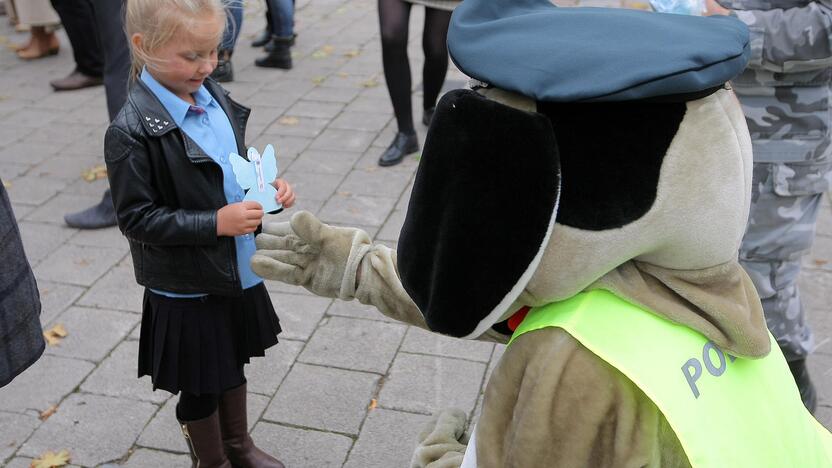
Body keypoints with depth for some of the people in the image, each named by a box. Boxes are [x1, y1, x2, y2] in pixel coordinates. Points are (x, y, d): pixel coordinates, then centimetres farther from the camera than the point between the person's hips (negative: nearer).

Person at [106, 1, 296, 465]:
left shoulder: (216, 97, -2)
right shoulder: (132, 132, -22)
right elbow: (137, 218, -20)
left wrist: (268, 187, -7)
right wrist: (216, 222, -27)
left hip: (239, 270, 6)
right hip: (188, 288, -6)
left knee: (233, 364, 25)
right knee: (200, 384, 14)